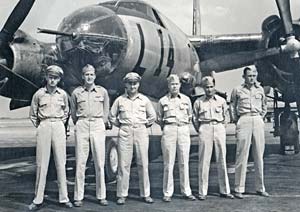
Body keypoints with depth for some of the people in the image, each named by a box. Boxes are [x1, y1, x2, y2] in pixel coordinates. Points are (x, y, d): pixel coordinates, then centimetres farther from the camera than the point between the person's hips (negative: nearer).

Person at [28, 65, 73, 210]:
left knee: (61, 162, 2)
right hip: (43, 128, -1)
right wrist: (39, 126, 7)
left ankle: (64, 198, 9)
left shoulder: (62, 94, 6)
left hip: (59, 127, 1)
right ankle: (38, 199, 7)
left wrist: (61, 124, 11)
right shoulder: (39, 94, 2)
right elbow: (32, 114, 12)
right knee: (41, 163, 0)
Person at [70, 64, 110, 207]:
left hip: (98, 126, 0)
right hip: (81, 127, 0)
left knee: (99, 163, 1)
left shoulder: (102, 91, 5)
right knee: (80, 162, 0)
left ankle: (101, 196, 9)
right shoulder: (76, 93, 5)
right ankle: (78, 197, 6)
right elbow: (73, 113, 15)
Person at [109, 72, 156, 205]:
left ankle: (145, 194, 11)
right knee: (123, 164, -1)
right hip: (125, 133, -1)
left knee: (143, 164, 3)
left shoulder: (144, 99, 8)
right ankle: (122, 195, 6)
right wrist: (121, 125, 8)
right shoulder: (120, 100, 6)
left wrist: (145, 125, 9)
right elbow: (112, 116, 13)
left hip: (141, 132, 1)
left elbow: (152, 116, 16)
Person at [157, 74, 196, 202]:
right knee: (168, 163, -2)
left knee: (184, 162, 4)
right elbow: (159, 119, 14)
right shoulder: (163, 101, 6)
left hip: (184, 130, 2)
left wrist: (185, 125, 11)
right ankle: (167, 193, 4)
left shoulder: (186, 99, 11)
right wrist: (165, 127, 6)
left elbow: (190, 116, 20)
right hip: (169, 130, -2)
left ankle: (186, 192, 11)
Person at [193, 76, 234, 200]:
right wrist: (199, 130, 5)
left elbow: (226, 116, 17)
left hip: (219, 128, 2)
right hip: (205, 129, -2)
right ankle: (202, 192, 4)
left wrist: (221, 126, 8)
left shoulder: (221, 101, 9)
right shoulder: (198, 102, 5)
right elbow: (194, 118, 10)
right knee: (204, 161, -2)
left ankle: (224, 190, 13)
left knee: (222, 160, 5)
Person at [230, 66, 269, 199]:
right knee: (242, 154, -6)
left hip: (258, 121, 3)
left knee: (259, 154, 5)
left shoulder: (260, 89, 14)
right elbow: (232, 106, 12)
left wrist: (261, 117, 14)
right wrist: (235, 120, 6)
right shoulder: (237, 90, 5)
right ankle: (239, 189, -1)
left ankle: (260, 187, 15)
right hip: (244, 120, -3)